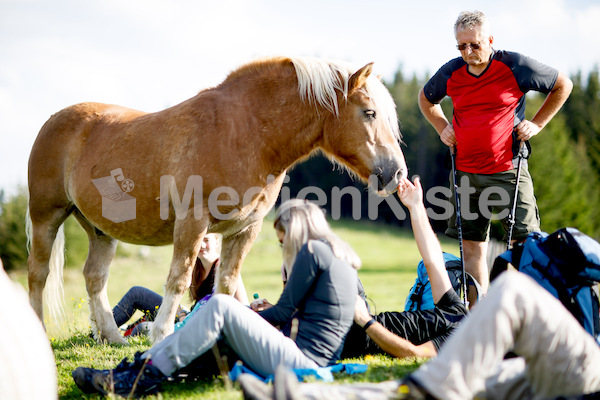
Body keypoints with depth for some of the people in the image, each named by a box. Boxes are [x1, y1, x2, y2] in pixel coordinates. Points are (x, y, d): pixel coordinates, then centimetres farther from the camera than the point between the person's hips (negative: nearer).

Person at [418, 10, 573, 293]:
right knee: (471, 248, 7)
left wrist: (537, 124, 0)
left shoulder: (515, 66, -7)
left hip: (507, 171, -4)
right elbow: (426, 98, 26)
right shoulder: (450, 73, 3)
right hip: (465, 172, 4)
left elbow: (563, 85, 6)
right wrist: (442, 127, 10)